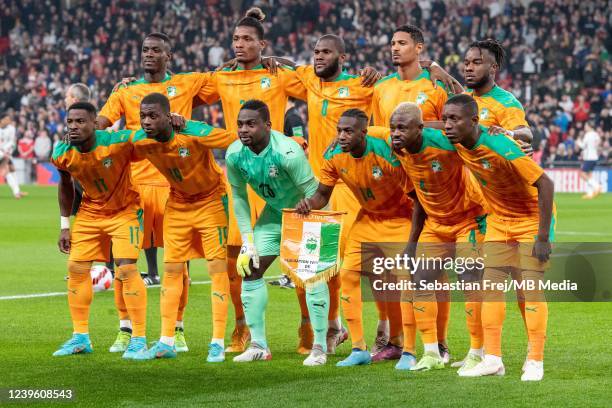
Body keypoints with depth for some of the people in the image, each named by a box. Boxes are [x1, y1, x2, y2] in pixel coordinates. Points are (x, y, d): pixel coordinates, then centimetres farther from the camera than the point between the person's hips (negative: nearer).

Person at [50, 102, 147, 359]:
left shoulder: (118, 142, -30)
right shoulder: (62, 154, -15)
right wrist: (65, 225, 8)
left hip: (125, 210, -5)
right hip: (90, 211, 5)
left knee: (126, 269, -15)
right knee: (76, 268, 2)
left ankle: (139, 338, -5)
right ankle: (80, 337, 15)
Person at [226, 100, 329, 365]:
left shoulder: (287, 153, -34)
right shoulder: (234, 155, -16)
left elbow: (312, 194, -27)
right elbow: (239, 197, -1)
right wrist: (247, 241, -5)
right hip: (274, 212, 6)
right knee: (250, 269, 0)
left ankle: (320, 347, -7)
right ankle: (258, 345, 8)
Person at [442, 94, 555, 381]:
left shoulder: (500, 147, -32)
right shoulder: (457, 143, -12)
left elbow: (545, 184, -31)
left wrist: (543, 236, -29)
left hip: (531, 219, -7)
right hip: (498, 220, 7)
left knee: (531, 286, -9)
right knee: (491, 285, 0)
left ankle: (535, 362, -3)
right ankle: (492, 359, 3)